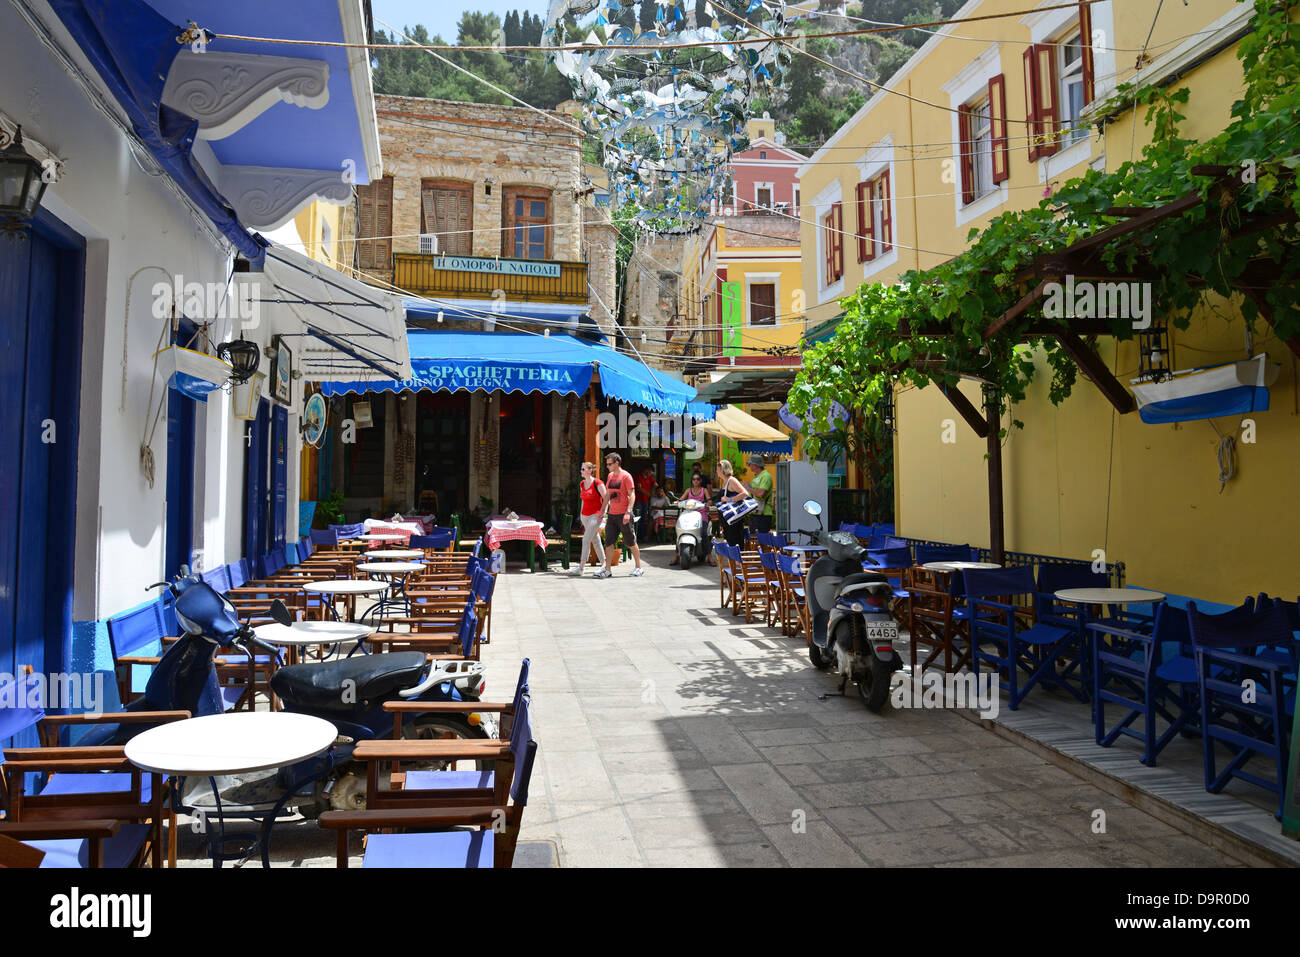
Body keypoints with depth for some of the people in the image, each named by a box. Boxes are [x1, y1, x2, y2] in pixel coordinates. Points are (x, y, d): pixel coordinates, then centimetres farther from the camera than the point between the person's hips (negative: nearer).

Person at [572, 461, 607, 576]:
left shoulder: (597, 483, -12)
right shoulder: (581, 484, 10)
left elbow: (606, 498, -10)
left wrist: (602, 513, -13)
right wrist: (581, 514, 19)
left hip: (595, 515, -7)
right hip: (585, 515, 7)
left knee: (586, 540, -13)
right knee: (595, 540, 13)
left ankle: (580, 567, -13)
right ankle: (604, 564, 22)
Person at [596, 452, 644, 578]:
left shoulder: (626, 476, -9)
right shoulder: (610, 476, 13)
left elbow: (632, 495, -13)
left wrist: (628, 512, -22)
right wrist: (603, 510, 19)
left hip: (623, 515, -7)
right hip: (612, 514, 7)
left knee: (631, 542, 2)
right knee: (608, 542, 2)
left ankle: (639, 568, 14)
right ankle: (607, 569, 7)